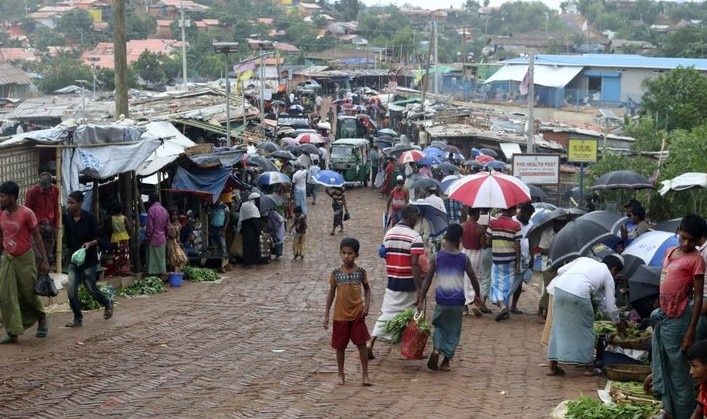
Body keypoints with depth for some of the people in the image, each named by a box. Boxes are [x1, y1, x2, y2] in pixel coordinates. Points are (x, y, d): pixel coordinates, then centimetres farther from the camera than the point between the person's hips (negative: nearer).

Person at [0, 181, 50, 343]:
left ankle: (42, 320, 33)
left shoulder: (26, 213, -15)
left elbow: (37, 236, -9)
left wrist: (44, 259, -10)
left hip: (25, 259, -4)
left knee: (28, 294, 6)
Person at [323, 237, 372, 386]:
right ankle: (341, 374, 23)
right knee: (340, 346, 9)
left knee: (361, 344, -1)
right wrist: (326, 315, 1)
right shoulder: (336, 273, -4)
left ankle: (365, 375, 7)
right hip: (340, 315, 1)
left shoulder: (361, 272, -4)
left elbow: (367, 288, 9)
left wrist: (367, 304, -7)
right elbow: (331, 293, 3)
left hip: (357, 314, -1)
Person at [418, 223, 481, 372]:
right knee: (453, 331, 15)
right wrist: (477, 295, 24)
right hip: (458, 301, 0)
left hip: (441, 300, 0)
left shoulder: (436, 257, -3)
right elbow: (473, 279, 8)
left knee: (439, 326, 20)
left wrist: (421, 300, 1)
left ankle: (436, 349, -5)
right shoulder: (464, 259, -1)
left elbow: (427, 280, -4)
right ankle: (446, 361, 16)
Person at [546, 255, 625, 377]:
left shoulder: (584, 260, 30)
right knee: (585, 329, 14)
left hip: (559, 288, 5)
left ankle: (553, 366, 19)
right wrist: (618, 323, 37)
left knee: (559, 326, 16)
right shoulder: (608, 276, 20)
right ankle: (588, 366, 23)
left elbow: (560, 270, 22)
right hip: (578, 294, -5)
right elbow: (610, 305, 21)